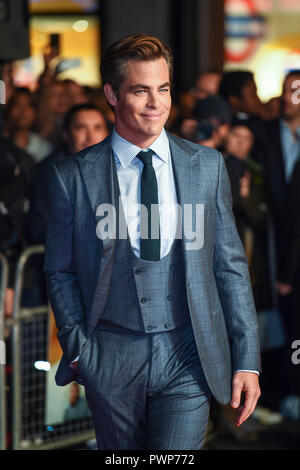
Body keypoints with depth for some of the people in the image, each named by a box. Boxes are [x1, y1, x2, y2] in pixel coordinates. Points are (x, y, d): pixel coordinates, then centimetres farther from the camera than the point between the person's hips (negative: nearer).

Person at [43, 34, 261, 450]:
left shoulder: (208, 166, 5)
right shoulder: (73, 176, 0)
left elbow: (231, 267, 6)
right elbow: (60, 272, 8)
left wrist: (247, 361, 2)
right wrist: (78, 349, -3)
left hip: (189, 358, 0)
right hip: (111, 362, 0)